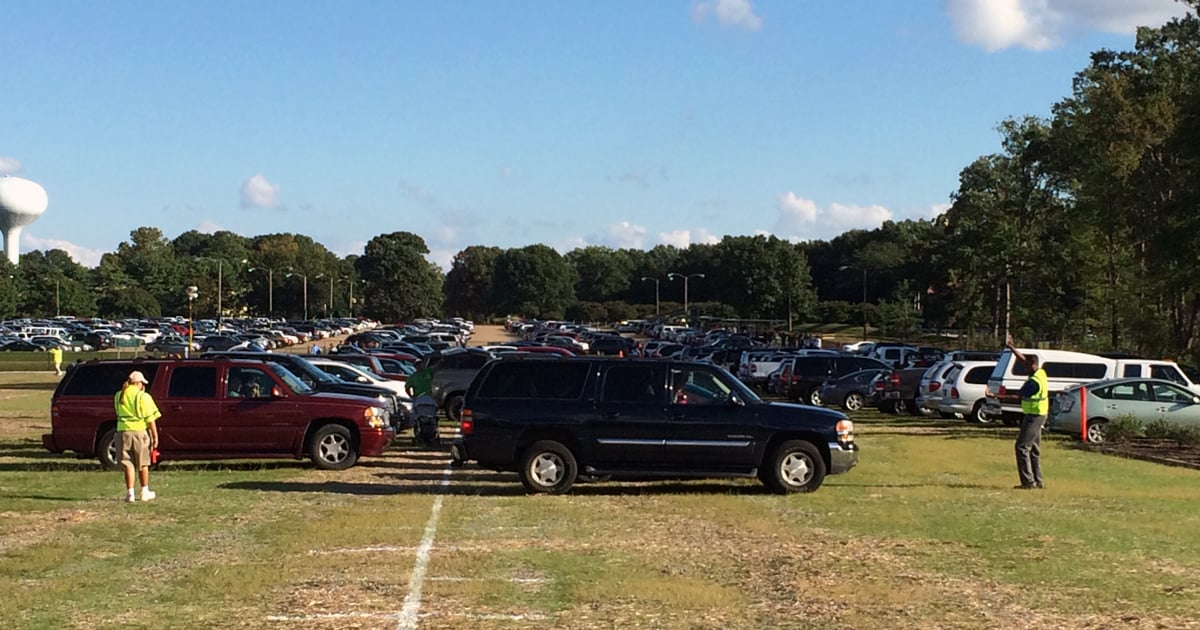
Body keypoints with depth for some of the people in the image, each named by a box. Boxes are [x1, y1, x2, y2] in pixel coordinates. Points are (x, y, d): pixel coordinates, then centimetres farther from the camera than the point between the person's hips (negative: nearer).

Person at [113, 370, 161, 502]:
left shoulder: (118, 396, 6)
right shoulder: (143, 396, -7)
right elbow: (150, 419, -9)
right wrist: (155, 436, -4)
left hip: (123, 431, 2)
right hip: (140, 432, -2)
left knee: (128, 464, 5)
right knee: (143, 464, 11)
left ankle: (130, 493, 0)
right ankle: (145, 492, 19)